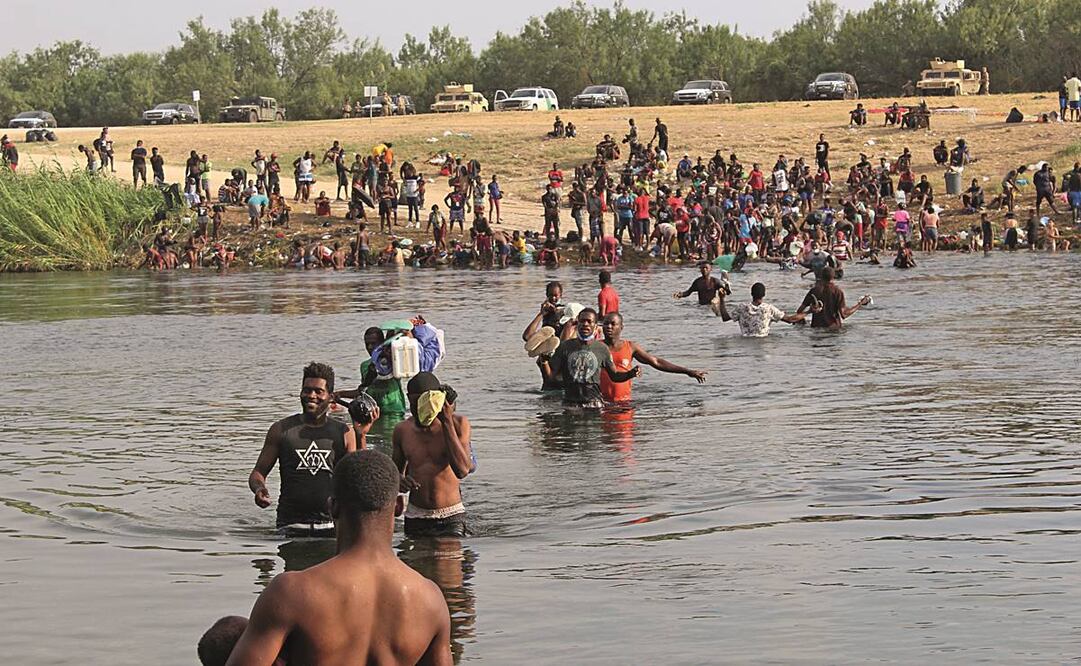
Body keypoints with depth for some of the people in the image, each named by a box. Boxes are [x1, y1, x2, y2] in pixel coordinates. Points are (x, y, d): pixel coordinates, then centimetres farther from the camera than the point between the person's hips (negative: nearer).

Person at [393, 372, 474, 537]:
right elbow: (396, 470, 18)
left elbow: (462, 471, -22)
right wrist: (398, 481, -9)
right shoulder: (402, 430, 3)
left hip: (450, 518, -3)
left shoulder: (458, 424, -7)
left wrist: (447, 422, -21)